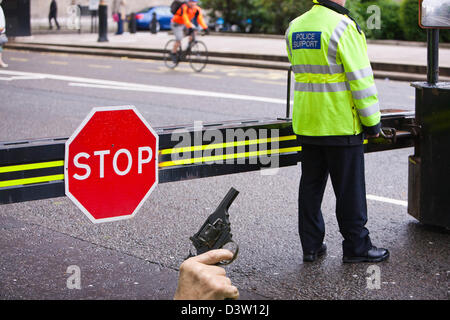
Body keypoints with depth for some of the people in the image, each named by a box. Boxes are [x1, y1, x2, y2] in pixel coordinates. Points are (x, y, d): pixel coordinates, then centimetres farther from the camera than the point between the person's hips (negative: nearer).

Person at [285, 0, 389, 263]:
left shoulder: (294, 27, 8)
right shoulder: (343, 27, -15)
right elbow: (361, 79, -15)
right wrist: (372, 122, -8)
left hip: (306, 123, 7)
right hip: (341, 123, -7)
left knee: (311, 184, 13)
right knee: (350, 188, 4)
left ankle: (311, 246, 19)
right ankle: (356, 247, 13)